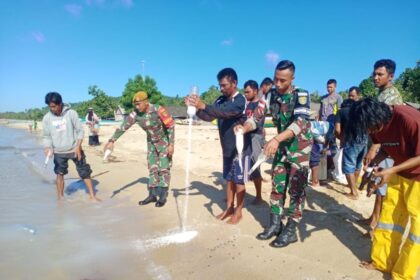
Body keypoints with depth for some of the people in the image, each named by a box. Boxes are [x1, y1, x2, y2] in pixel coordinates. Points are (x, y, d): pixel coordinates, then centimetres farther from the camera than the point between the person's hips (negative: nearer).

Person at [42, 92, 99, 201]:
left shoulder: (71, 113, -10)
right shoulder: (47, 118, -3)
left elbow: (80, 130, -7)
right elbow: (46, 136, 4)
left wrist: (78, 146, -15)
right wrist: (47, 148, -13)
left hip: (74, 150, -2)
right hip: (59, 152, 2)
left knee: (85, 172, 3)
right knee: (59, 174, 10)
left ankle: (92, 195, 14)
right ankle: (60, 197, 25)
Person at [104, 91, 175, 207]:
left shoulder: (158, 110, -28)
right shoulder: (135, 114, -14)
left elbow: (171, 125, -23)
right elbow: (123, 127, -14)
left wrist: (171, 144, -24)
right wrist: (111, 141, -22)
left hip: (165, 141, -5)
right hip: (151, 142, 5)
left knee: (164, 168, -4)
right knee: (152, 168, 7)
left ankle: (163, 197, 4)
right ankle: (152, 195, 14)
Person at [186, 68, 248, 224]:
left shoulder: (240, 100, -17)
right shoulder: (221, 100, 6)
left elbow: (226, 112, -35)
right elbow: (209, 117, 2)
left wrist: (203, 106, -45)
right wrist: (196, 108, -16)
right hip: (227, 148, 7)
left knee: (239, 181, 4)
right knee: (229, 179, 15)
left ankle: (238, 212, 17)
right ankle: (229, 208, 29)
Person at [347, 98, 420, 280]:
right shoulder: (378, 124, -10)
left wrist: (392, 171, -30)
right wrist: (373, 163, -13)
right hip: (400, 173, 6)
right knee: (388, 216, 8)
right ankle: (382, 261, 23)